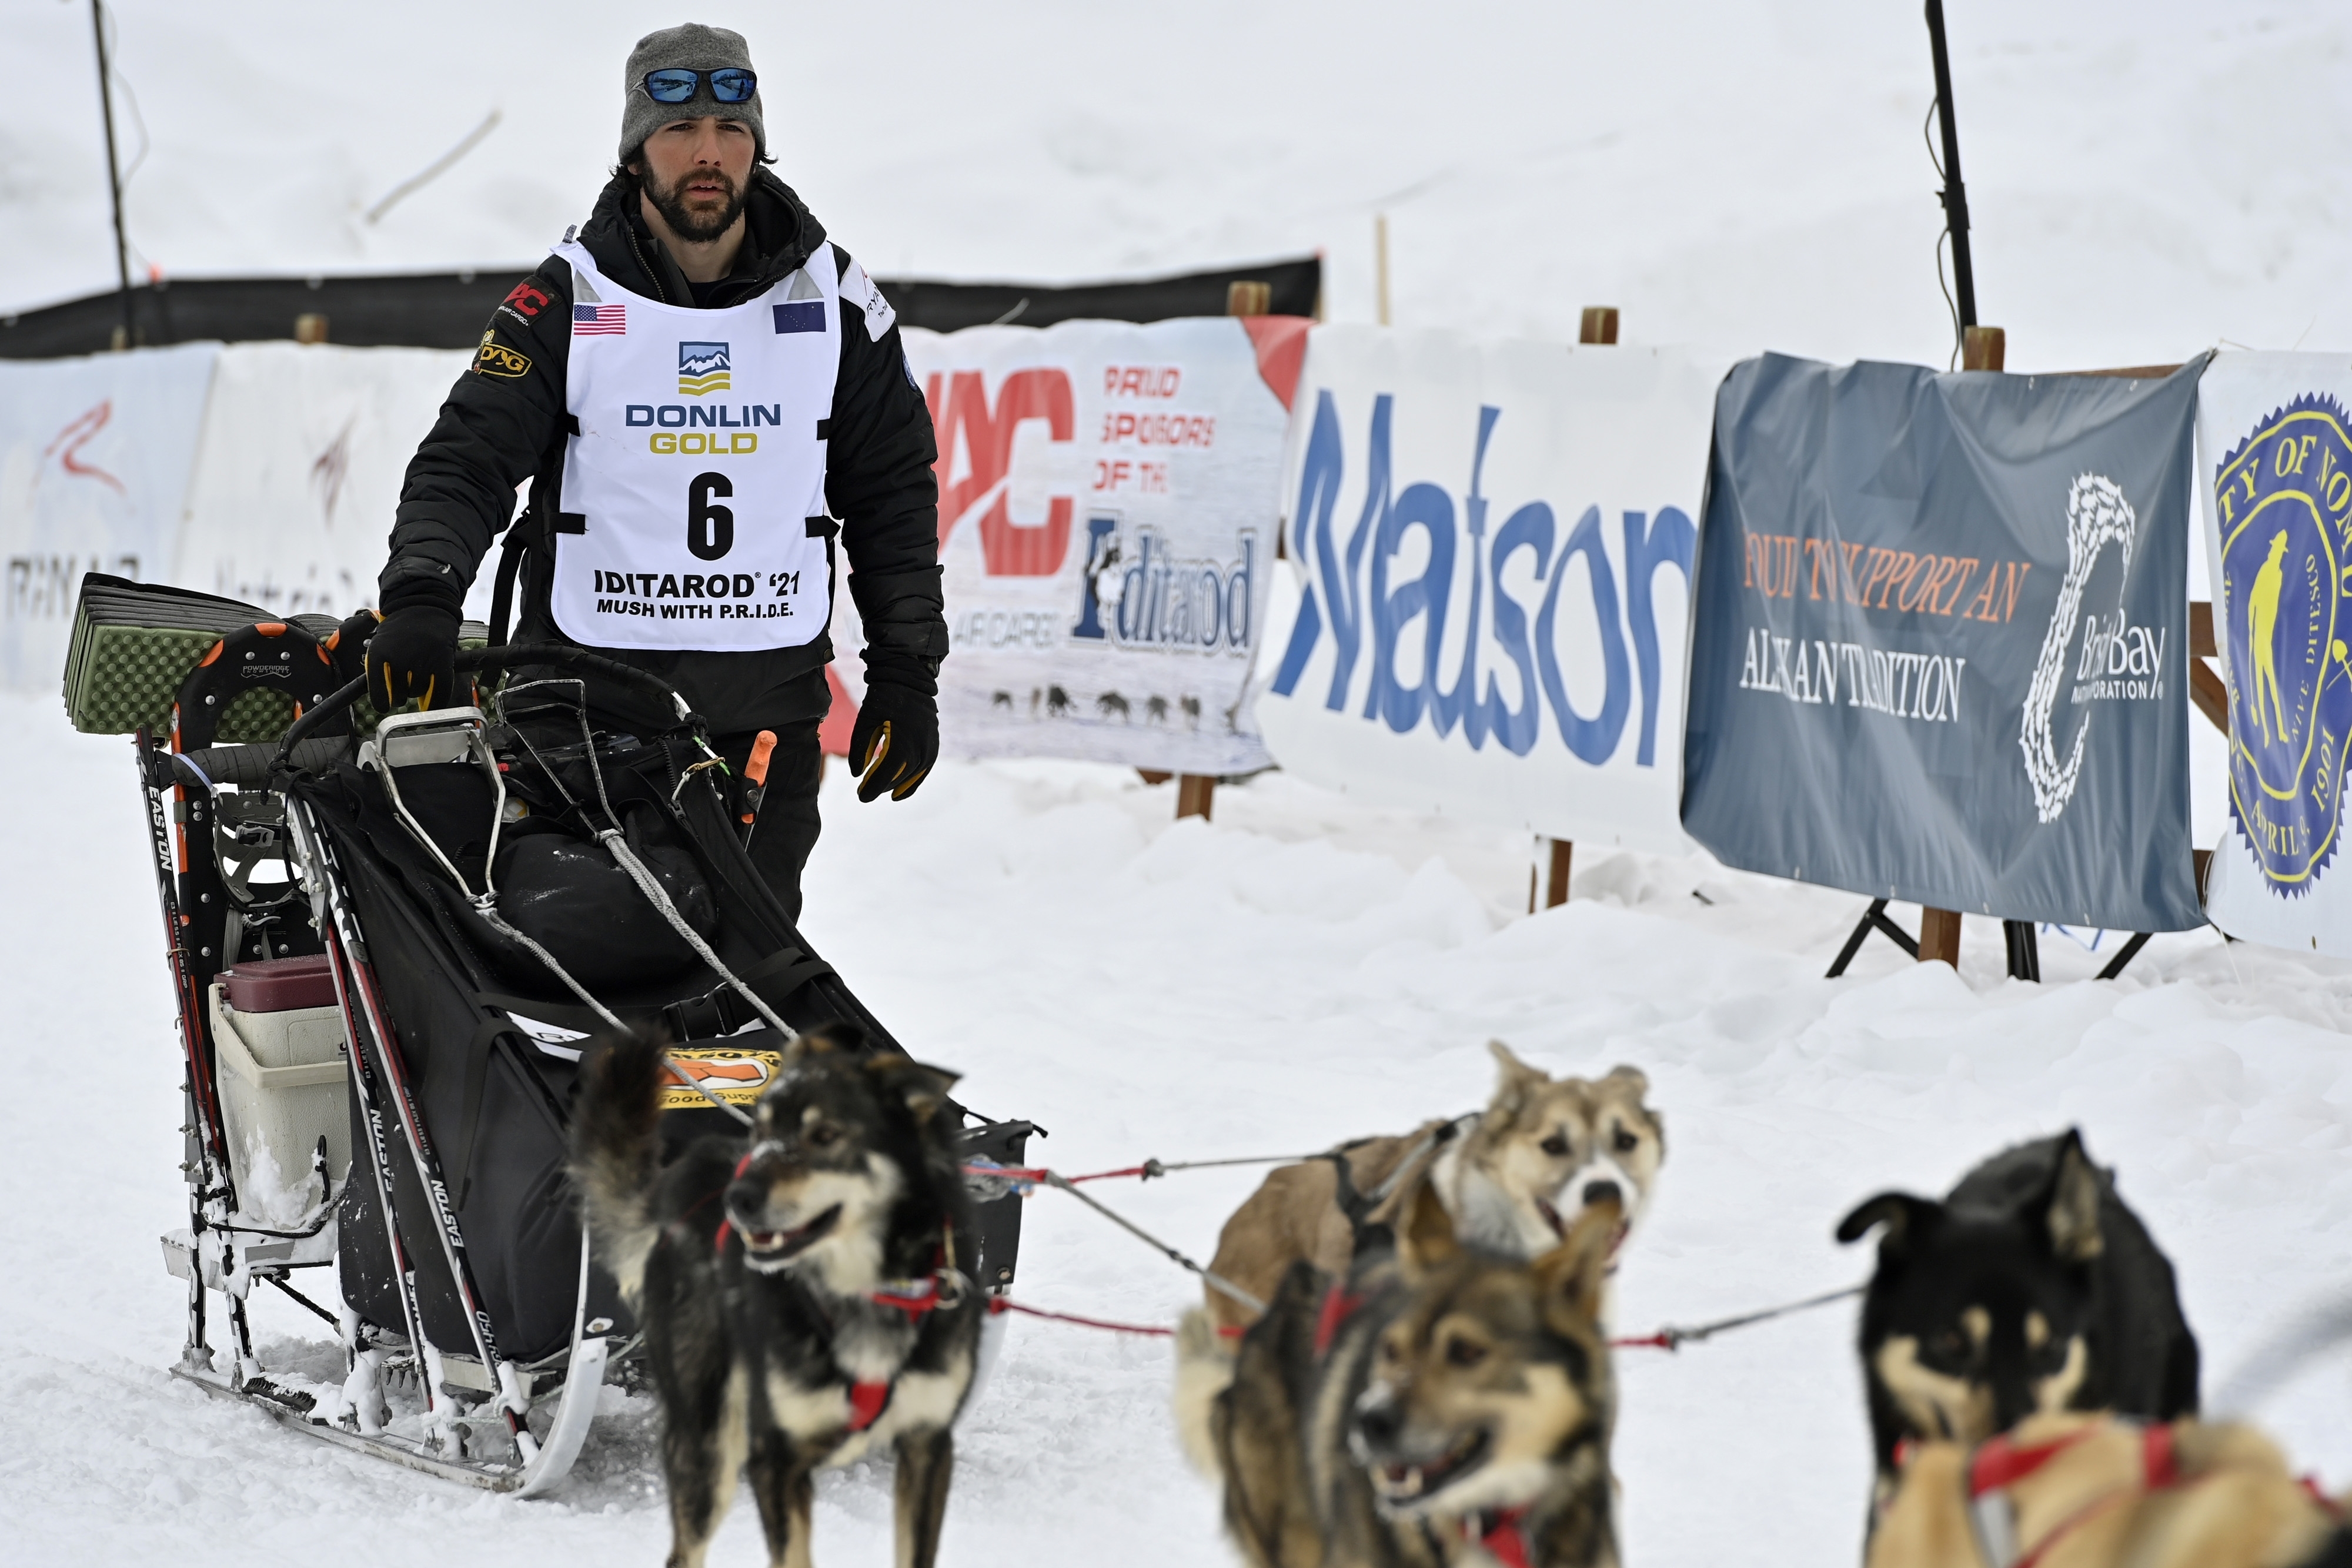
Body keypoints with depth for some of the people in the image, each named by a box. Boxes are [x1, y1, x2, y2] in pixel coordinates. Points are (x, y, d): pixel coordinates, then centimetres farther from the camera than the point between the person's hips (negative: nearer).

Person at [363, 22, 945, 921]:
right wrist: (420, 595, -25)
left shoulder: (830, 299, 6)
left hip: (768, 711, 2)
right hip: (589, 703, -2)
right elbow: (466, 463, -6)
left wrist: (907, 674, 7)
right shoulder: (569, 303, -1)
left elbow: (892, 492, 11)